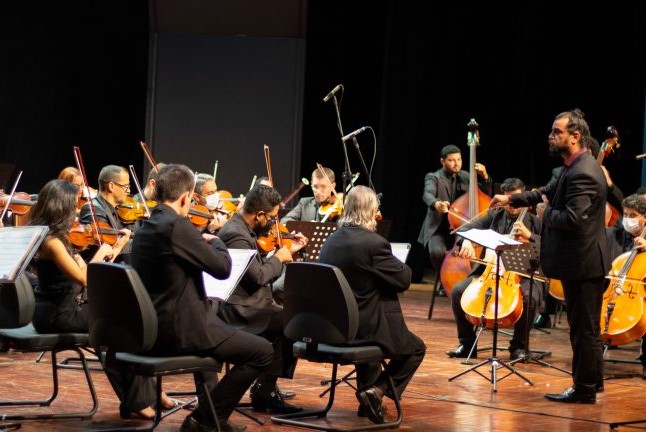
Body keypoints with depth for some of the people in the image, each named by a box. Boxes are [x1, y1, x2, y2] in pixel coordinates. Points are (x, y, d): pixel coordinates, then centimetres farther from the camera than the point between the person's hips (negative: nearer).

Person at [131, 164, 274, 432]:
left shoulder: (144, 229, 10)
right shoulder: (176, 226, -18)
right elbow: (222, 267, -16)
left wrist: (203, 242, 18)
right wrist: (215, 241, 2)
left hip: (151, 328, 10)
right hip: (179, 330, -10)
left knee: (215, 327, 39)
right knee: (262, 351, -5)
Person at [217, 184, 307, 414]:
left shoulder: (242, 229, 12)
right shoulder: (236, 235, -20)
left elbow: (259, 268, 17)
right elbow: (257, 276, -25)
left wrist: (288, 251, 12)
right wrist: (278, 258, -9)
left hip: (246, 304, 11)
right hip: (241, 311, -11)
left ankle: (266, 388, 12)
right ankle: (265, 390, 0)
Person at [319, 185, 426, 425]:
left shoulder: (331, 241, 4)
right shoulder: (373, 243, -19)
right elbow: (404, 280, -12)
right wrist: (402, 266, 9)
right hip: (366, 326, -7)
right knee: (416, 349, 18)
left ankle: (367, 389, 38)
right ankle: (376, 391, 0)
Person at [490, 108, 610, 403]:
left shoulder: (582, 173, -23)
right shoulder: (577, 167, 10)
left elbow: (572, 218, -31)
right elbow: (551, 192, 26)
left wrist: (546, 213, -13)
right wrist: (512, 199, 23)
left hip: (582, 262, -10)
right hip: (583, 260, 10)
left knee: (583, 327, 0)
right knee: (585, 325, 20)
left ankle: (584, 388, 9)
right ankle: (592, 378, 31)